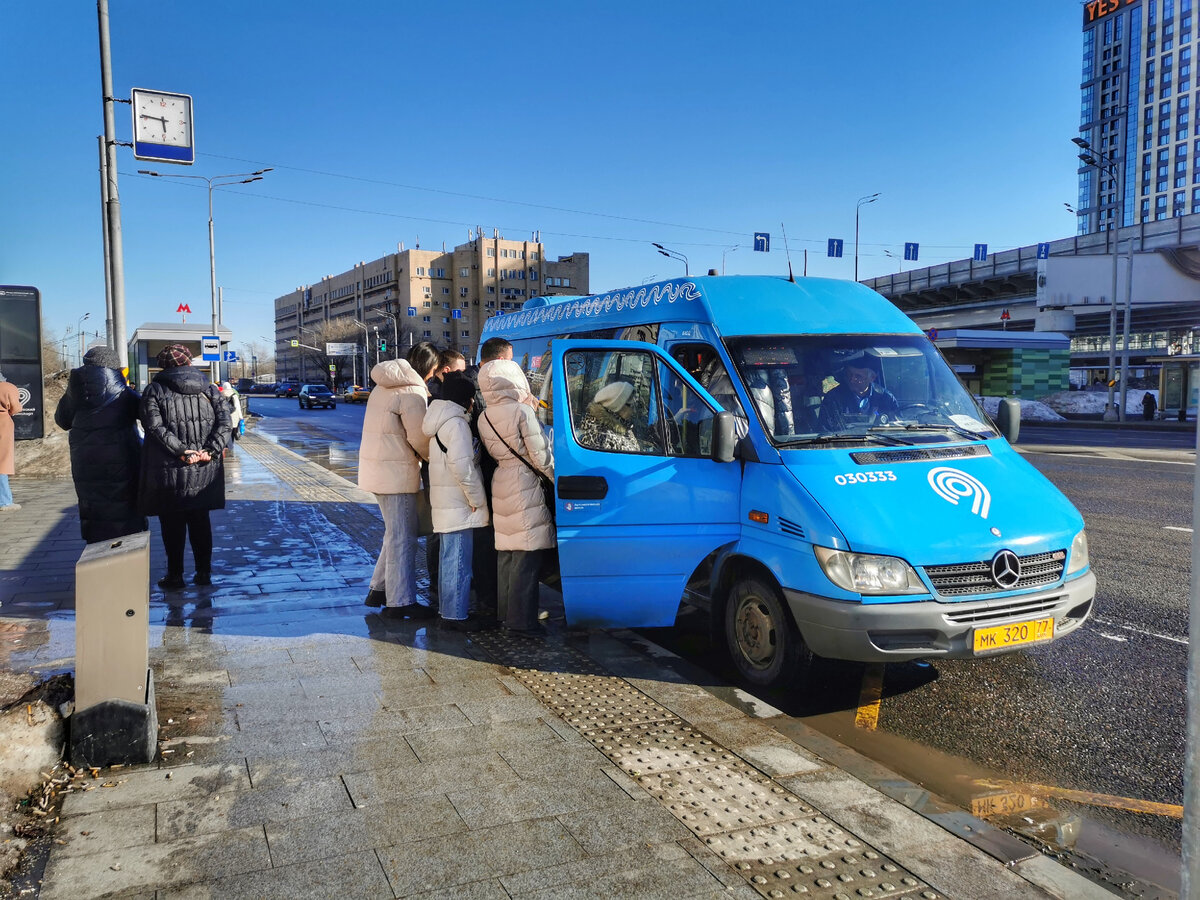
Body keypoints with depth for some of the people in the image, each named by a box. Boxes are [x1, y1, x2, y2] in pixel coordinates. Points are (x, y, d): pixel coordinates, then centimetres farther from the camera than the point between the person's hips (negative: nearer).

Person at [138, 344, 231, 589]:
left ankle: (175, 576, 12)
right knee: (200, 522, 14)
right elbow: (224, 421, -5)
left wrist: (181, 451, -18)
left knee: (173, 525, 6)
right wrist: (210, 450, -11)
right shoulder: (209, 388, 7)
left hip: (169, 471, -3)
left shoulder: (155, 390, -2)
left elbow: (155, 426, -16)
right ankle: (204, 572, 18)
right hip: (205, 472, 3)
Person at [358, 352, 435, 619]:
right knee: (403, 537, -3)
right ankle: (400, 602, 2)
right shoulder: (412, 391, -15)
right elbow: (419, 436, -16)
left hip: (376, 470, 10)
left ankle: (379, 589, 27)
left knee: (395, 533, 20)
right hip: (396, 472, -10)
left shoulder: (384, 387, 15)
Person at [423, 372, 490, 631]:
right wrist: (477, 497, -16)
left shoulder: (441, 421, 17)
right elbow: (461, 464, -24)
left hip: (445, 501, 11)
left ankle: (448, 609, 26)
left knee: (449, 557, 17)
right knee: (458, 560, -6)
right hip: (458, 504, -11)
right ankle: (456, 615, -3)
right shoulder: (456, 423, -16)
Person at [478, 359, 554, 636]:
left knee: (506, 554, 16)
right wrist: (557, 479, 4)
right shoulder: (522, 412, -13)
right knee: (526, 557, -3)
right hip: (525, 487, -8)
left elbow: (494, 453, 9)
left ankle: (507, 612, 26)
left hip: (500, 485, 8)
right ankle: (522, 621, -1)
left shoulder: (484, 418, 7)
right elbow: (540, 455, -12)